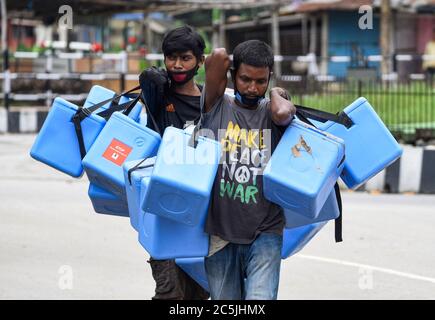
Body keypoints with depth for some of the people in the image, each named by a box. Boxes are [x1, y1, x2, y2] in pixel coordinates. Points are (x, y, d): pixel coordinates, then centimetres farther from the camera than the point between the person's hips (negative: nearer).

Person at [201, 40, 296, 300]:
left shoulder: (272, 111, 4)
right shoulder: (217, 107, 3)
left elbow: (283, 113, -21)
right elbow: (218, 56, -9)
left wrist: (276, 94, 0)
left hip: (265, 232, -1)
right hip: (220, 232, 1)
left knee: (260, 299, -18)